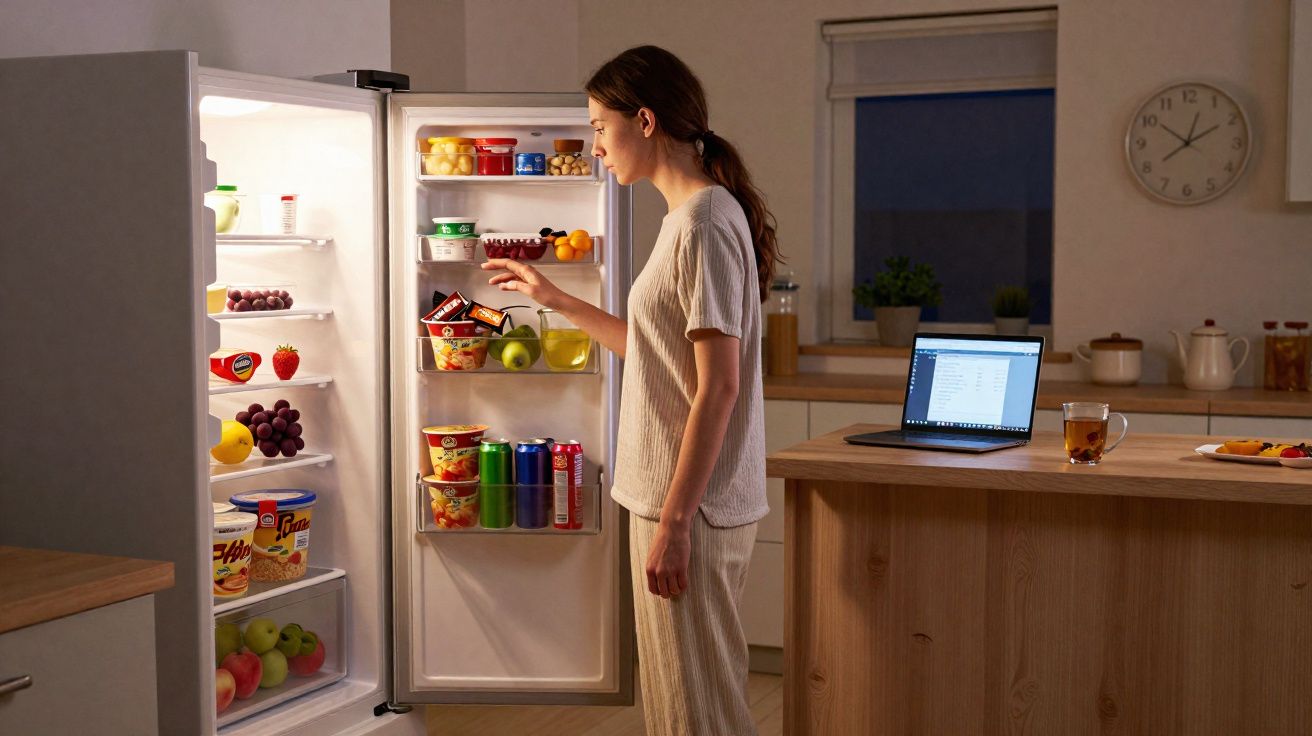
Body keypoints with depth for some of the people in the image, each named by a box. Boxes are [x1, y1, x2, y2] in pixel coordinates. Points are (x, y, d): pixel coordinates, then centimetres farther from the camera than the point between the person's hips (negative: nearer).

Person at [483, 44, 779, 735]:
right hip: (675, 497, 10)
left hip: (692, 505, -10)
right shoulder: (690, 217, 13)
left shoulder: (704, 223, -17)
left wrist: (673, 521, -20)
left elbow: (718, 386, -21)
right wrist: (555, 299, 24)